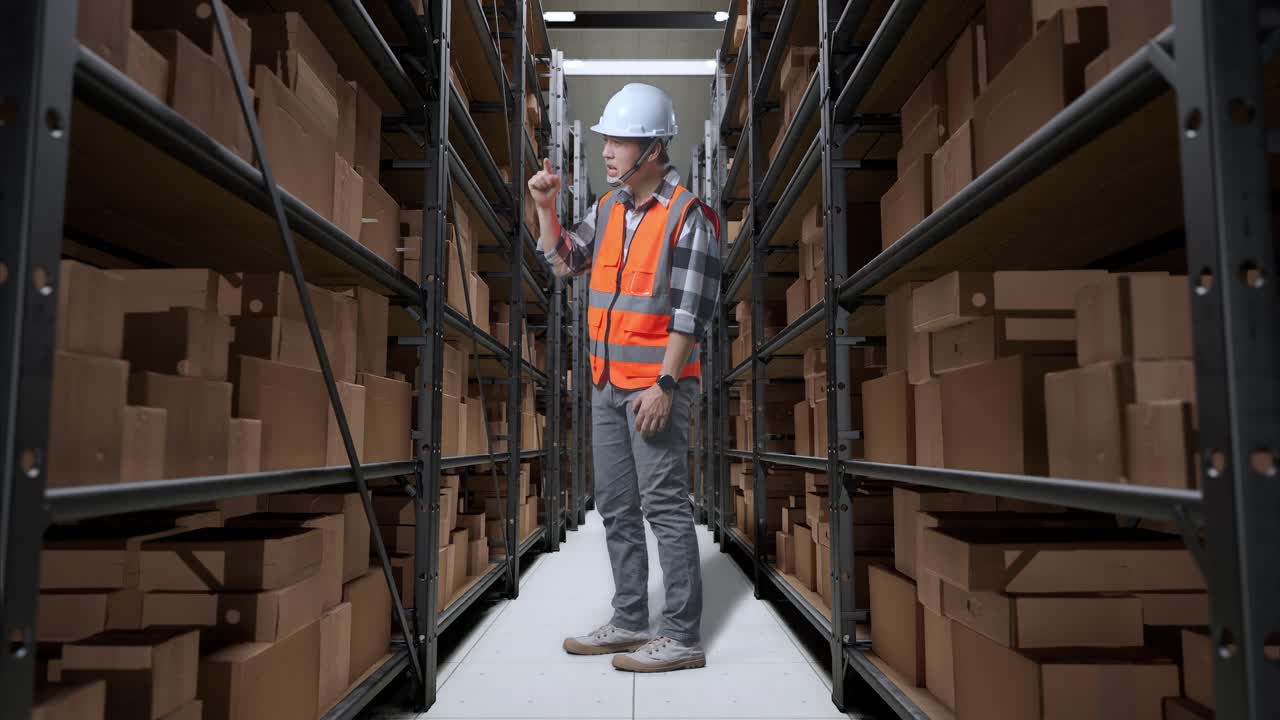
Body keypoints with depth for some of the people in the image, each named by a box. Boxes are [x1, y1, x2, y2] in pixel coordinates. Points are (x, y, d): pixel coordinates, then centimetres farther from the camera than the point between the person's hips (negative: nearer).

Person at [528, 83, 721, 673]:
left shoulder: (688, 215, -11)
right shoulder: (610, 206, 12)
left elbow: (690, 311, -15)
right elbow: (563, 260, 21)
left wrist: (664, 385, -19)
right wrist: (545, 206, 7)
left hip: (655, 386, -8)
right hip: (607, 383, 8)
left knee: (665, 508, -3)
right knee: (616, 508, 13)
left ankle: (683, 636, 8)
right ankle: (630, 622, 27)